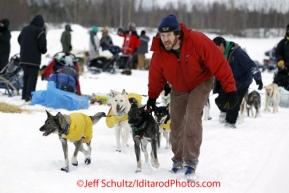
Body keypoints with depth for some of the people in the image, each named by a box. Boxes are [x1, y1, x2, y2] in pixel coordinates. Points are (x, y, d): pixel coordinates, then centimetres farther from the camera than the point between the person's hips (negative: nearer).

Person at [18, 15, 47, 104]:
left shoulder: (25, 29, 10)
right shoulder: (40, 31, -12)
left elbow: (19, 40, 20)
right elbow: (42, 45, -17)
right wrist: (44, 51, 4)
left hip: (24, 57, 7)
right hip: (34, 59, -7)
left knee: (26, 76, 16)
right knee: (32, 77, -7)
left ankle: (24, 96, 20)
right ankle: (29, 97, -15)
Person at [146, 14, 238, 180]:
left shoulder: (198, 41, -34)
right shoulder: (159, 51, -22)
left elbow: (219, 64, -30)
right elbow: (156, 76, -4)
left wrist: (230, 90, -29)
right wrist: (152, 97, 5)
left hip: (200, 83, -4)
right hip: (178, 88, 4)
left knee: (192, 118, -21)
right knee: (177, 123, 5)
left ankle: (191, 162, -16)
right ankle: (179, 161, 22)